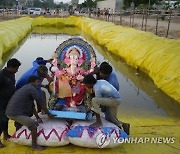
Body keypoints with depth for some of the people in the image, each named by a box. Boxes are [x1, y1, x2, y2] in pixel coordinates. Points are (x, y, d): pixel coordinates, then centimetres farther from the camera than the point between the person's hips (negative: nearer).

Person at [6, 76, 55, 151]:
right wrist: (49, 114, 4)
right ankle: (34, 145, 2)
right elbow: (41, 104, -7)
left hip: (10, 112, 11)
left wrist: (38, 117, 22)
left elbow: (32, 105, 23)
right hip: (16, 113, -11)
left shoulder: (25, 88, 23)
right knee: (34, 124, -8)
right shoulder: (32, 89, -8)